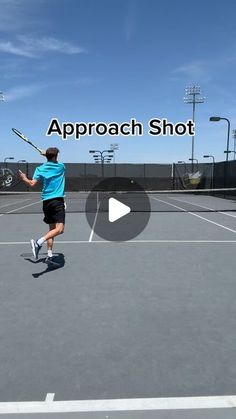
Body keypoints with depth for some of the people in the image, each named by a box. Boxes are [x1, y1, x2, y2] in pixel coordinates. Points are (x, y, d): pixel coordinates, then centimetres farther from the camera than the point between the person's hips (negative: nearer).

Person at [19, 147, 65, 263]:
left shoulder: (40, 169, 6)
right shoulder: (61, 167, 5)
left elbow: (32, 184, -3)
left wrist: (24, 178, 15)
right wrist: (51, 155, 34)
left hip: (46, 202, 5)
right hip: (57, 201, -5)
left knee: (52, 228, 15)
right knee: (59, 229, -13)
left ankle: (49, 256, 15)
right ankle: (38, 242, -31)